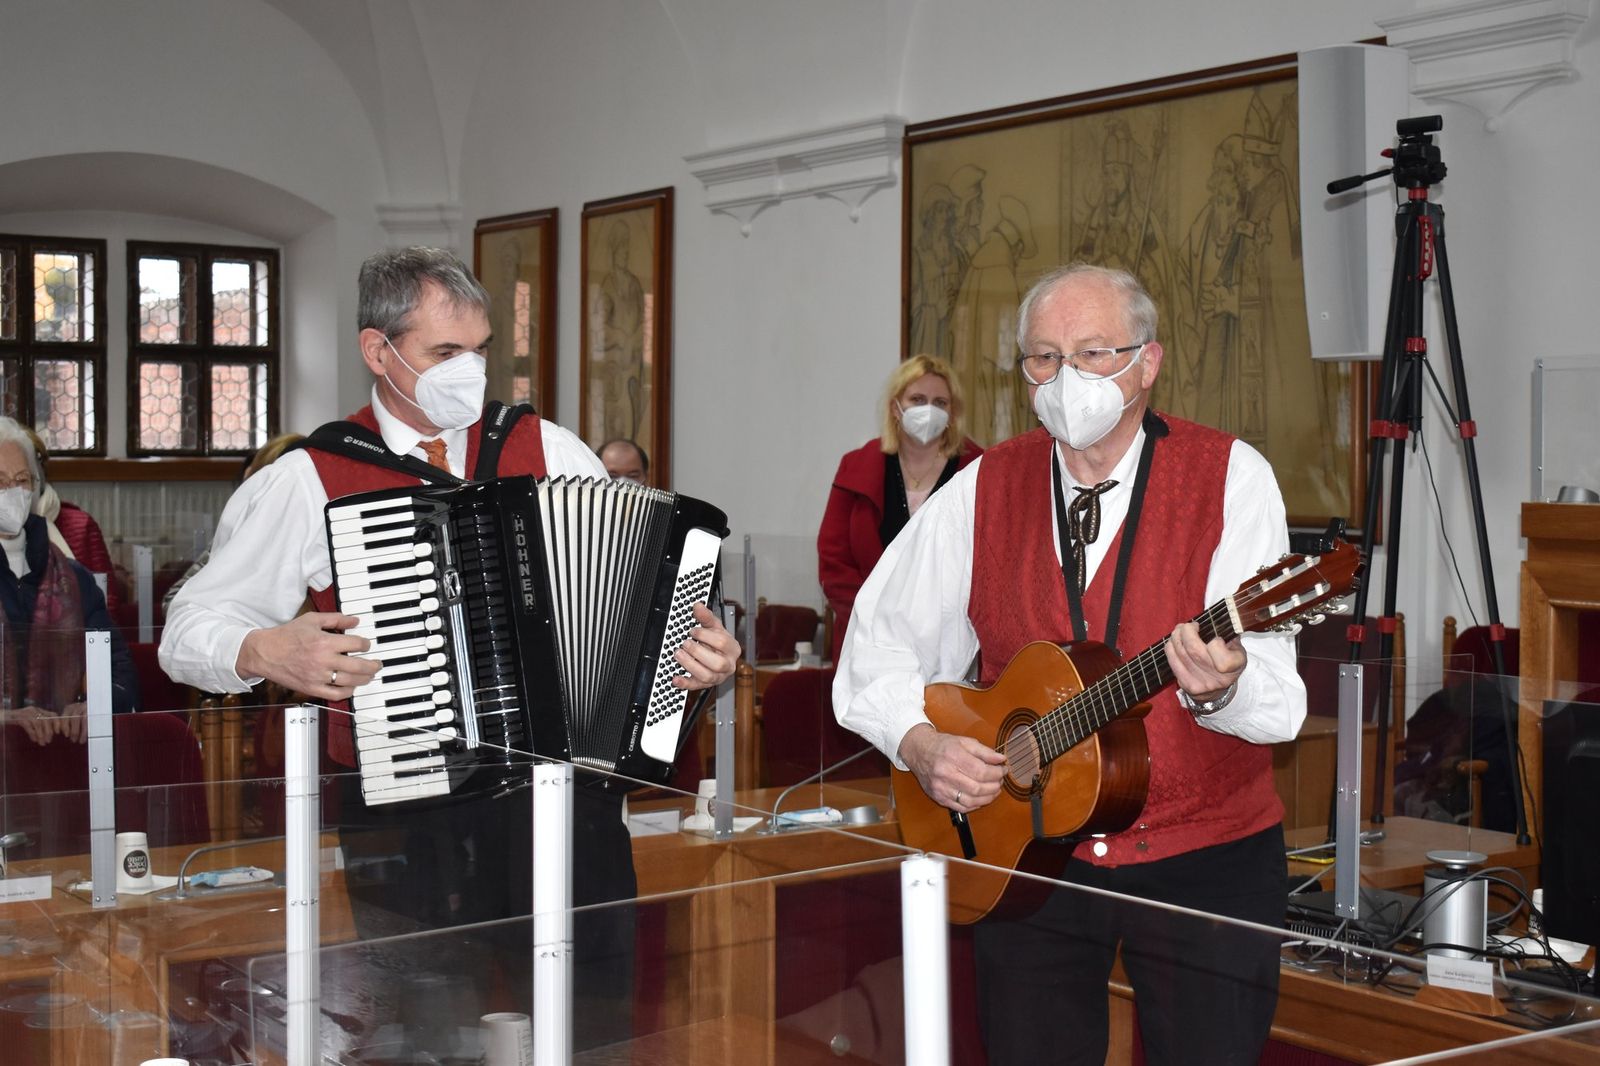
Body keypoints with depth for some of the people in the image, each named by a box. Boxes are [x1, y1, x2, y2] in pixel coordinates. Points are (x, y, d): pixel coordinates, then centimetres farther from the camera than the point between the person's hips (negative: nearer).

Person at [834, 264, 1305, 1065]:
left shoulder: (1229, 478, -8)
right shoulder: (984, 489, 2)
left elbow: (1277, 703, -16)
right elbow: (877, 646, 6)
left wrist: (1220, 687, -38)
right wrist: (921, 744, -12)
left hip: (1206, 858, -2)